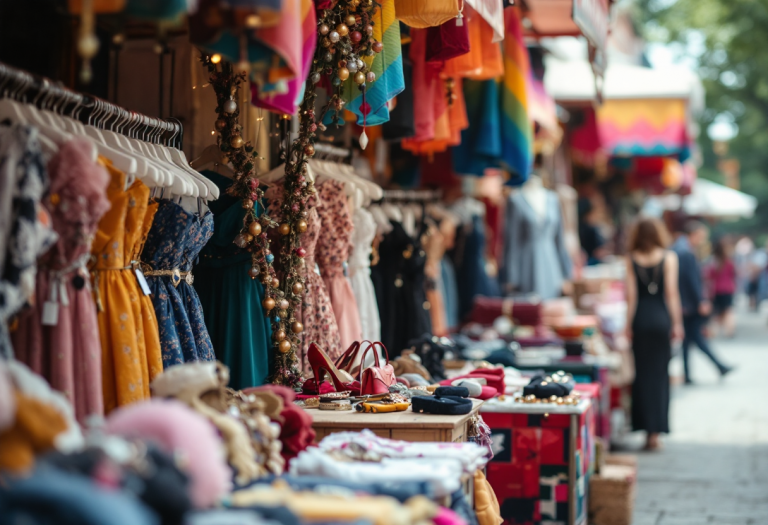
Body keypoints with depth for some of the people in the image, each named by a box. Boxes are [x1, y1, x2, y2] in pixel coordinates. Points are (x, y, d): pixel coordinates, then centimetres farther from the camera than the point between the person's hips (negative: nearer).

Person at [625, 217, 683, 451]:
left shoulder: (631, 260, 1)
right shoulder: (669, 258, -1)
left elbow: (631, 296, -1)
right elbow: (671, 293, -3)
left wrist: (628, 325, 3)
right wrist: (677, 322, 2)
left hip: (640, 318, 1)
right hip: (662, 318, 0)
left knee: (643, 373, 7)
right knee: (660, 374, 4)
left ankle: (646, 426, 5)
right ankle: (656, 431, 2)